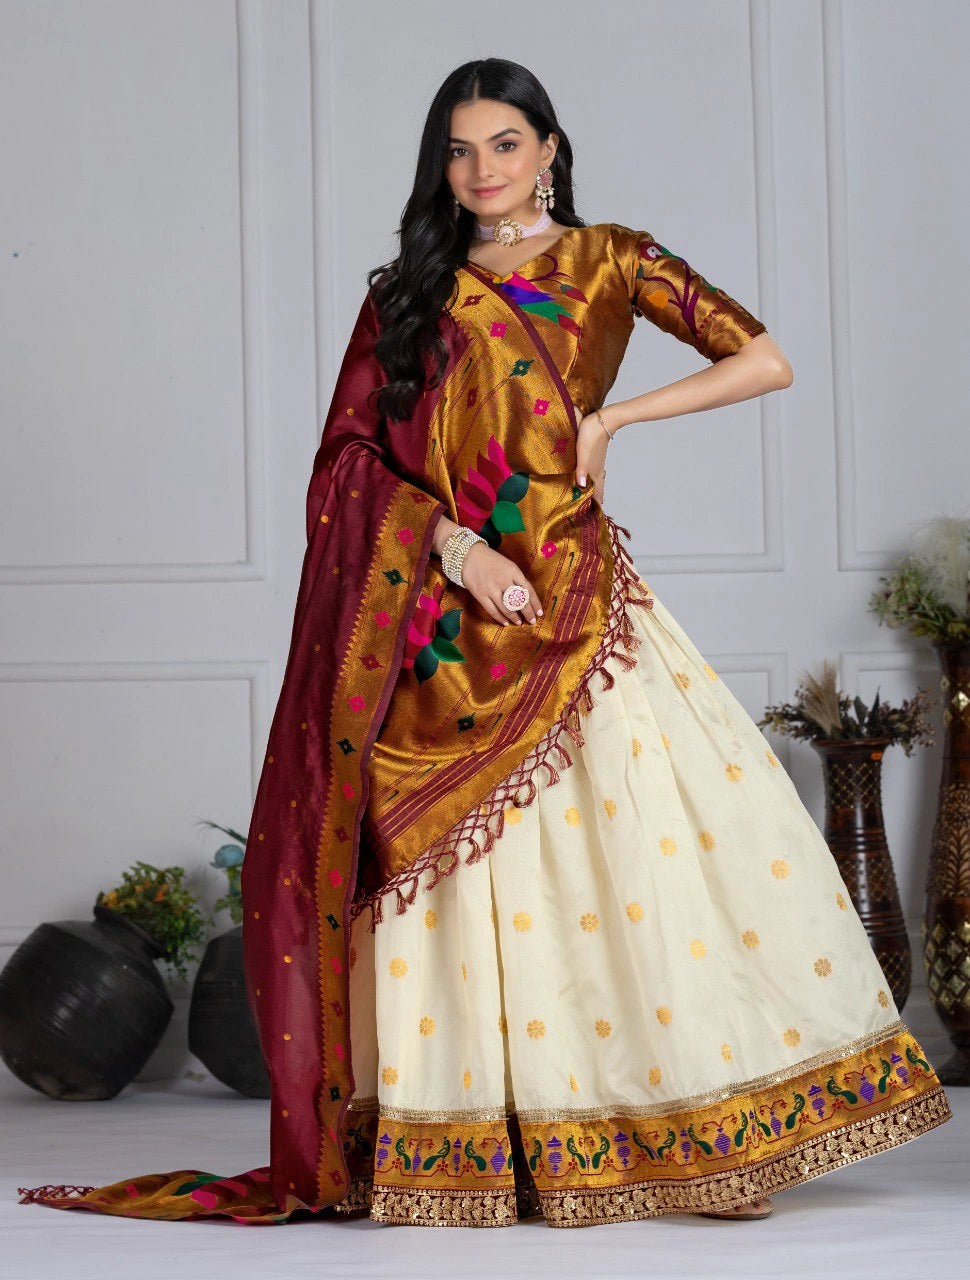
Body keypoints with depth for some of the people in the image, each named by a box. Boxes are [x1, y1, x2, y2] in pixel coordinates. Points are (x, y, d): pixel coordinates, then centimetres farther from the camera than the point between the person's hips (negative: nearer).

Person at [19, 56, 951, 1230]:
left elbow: (765, 360, -2)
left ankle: (708, 1128, 0)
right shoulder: (407, 295, 13)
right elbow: (355, 460, 6)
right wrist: (457, 545, -10)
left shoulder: (610, 263, 8)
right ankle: (468, 1149, 0)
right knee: (460, 870, -2)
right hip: (445, 612, 2)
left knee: (639, 841, -7)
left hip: (571, 599, -1)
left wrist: (608, 419, -6)